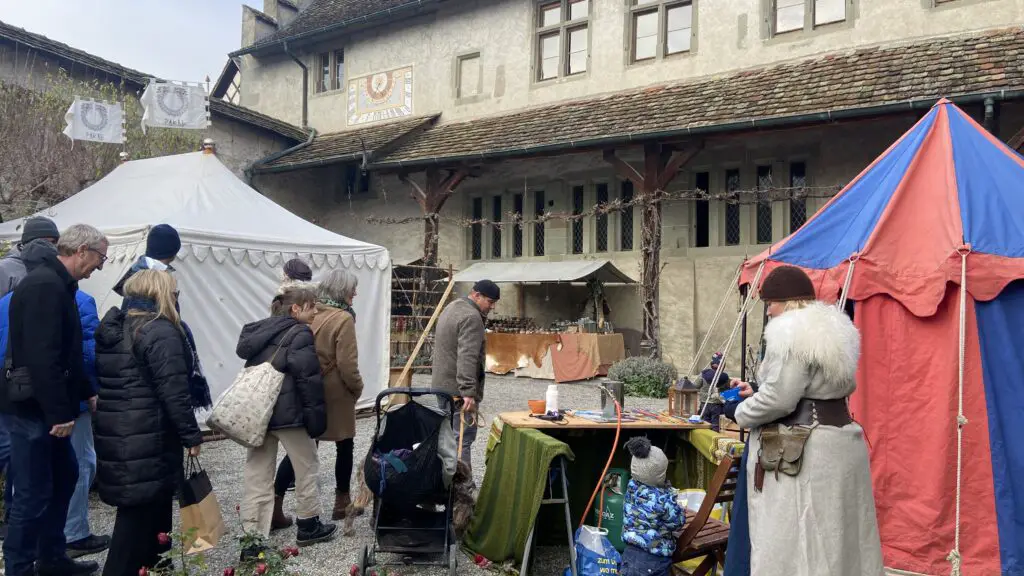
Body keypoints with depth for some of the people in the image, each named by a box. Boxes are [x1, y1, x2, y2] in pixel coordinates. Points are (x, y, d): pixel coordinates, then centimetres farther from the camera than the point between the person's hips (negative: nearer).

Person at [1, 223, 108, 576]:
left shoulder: (57, 283, 12)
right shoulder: (44, 286, -20)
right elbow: (42, 357, -26)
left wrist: (87, 393, 18)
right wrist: (59, 412, -24)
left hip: (45, 406, 11)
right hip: (33, 407, -11)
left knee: (64, 476, 19)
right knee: (34, 493, -2)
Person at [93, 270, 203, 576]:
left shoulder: (111, 327, 13)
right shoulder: (161, 332, -16)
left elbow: (102, 381, 19)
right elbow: (173, 392, -21)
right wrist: (191, 435, -14)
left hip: (113, 432, 9)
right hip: (147, 438, -9)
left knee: (139, 505, 20)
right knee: (143, 508, 1)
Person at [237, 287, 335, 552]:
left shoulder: (258, 331, 15)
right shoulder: (300, 334, -11)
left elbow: (249, 363, 17)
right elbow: (308, 377, -18)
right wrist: (316, 416, -15)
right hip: (288, 412, -7)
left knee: (257, 476, 8)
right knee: (307, 467, 12)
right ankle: (308, 526, 24)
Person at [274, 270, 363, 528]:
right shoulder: (343, 318, -17)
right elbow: (347, 364, -20)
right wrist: (357, 389, -4)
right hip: (334, 394, -6)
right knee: (345, 446, 13)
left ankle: (275, 506, 9)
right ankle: (342, 503, 25)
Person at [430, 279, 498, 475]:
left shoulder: (451, 307, 17)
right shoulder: (471, 317, -16)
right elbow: (467, 358, -27)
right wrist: (468, 392, -31)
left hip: (441, 385, 10)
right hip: (458, 392, -10)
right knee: (462, 440, -6)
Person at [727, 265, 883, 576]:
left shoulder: (791, 332, -16)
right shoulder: (833, 329, 15)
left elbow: (779, 398, -20)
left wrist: (744, 412, -3)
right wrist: (755, 392, 20)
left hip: (800, 452, -10)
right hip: (838, 438, 10)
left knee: (793, 545, -3)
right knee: (838, 540, 16)